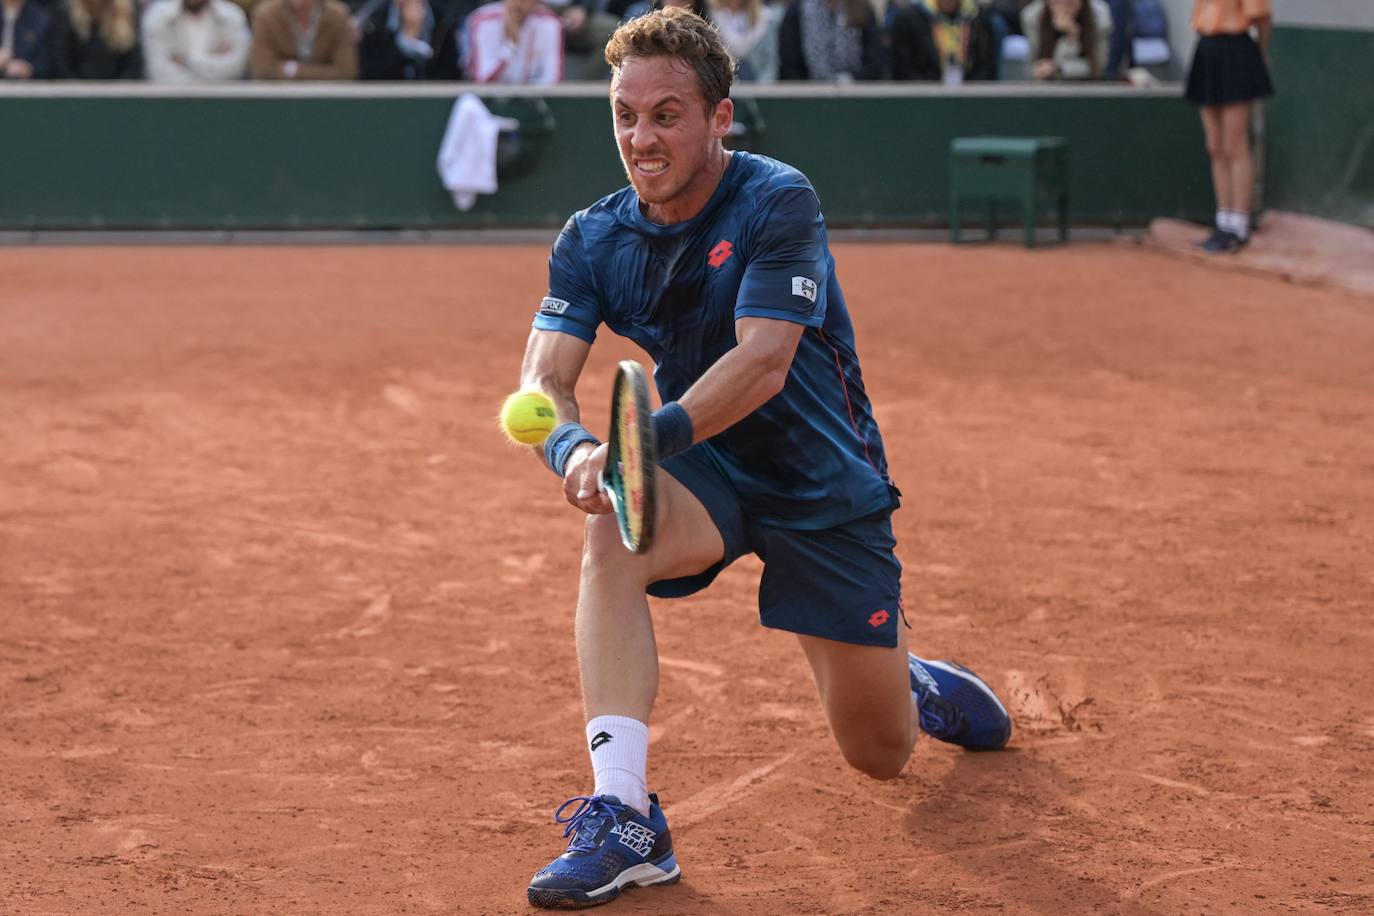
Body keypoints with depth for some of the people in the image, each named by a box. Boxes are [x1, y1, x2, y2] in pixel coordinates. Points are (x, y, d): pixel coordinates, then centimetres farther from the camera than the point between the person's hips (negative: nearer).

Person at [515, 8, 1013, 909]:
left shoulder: (777, 203, -20)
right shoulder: (594, 241, -7)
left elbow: (762, 363, -31)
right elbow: (543, 380, -17)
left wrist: (654, 438, -48)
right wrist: (574, 447, -41)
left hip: (826, 488, -3)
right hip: (708, 474, 3)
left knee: (881, 754, 2)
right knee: (612, 530, -34)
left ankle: (915, 683, 42)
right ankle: (623, 818, -34)